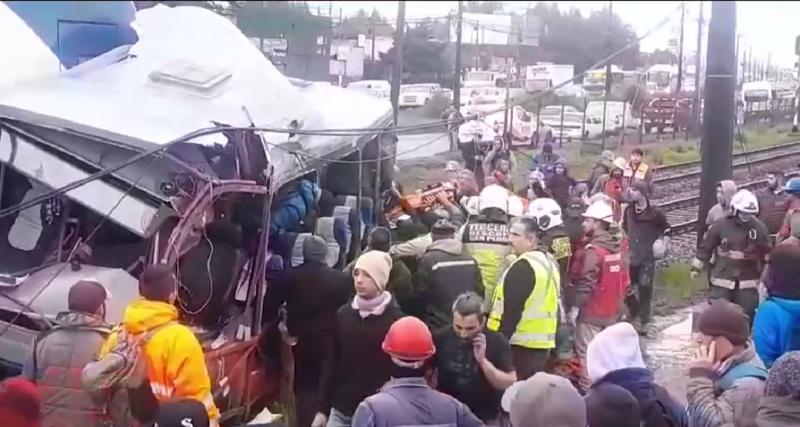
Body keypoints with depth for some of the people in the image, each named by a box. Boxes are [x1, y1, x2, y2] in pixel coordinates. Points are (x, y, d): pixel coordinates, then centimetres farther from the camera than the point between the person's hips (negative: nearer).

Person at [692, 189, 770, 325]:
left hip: (748, 281, 2)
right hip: (722, 279, -2)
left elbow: (766, 253, 10)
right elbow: (706, 247, 2)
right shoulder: (721, 225, -6)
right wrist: (696, 267, 4)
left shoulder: (759, 228, 0)